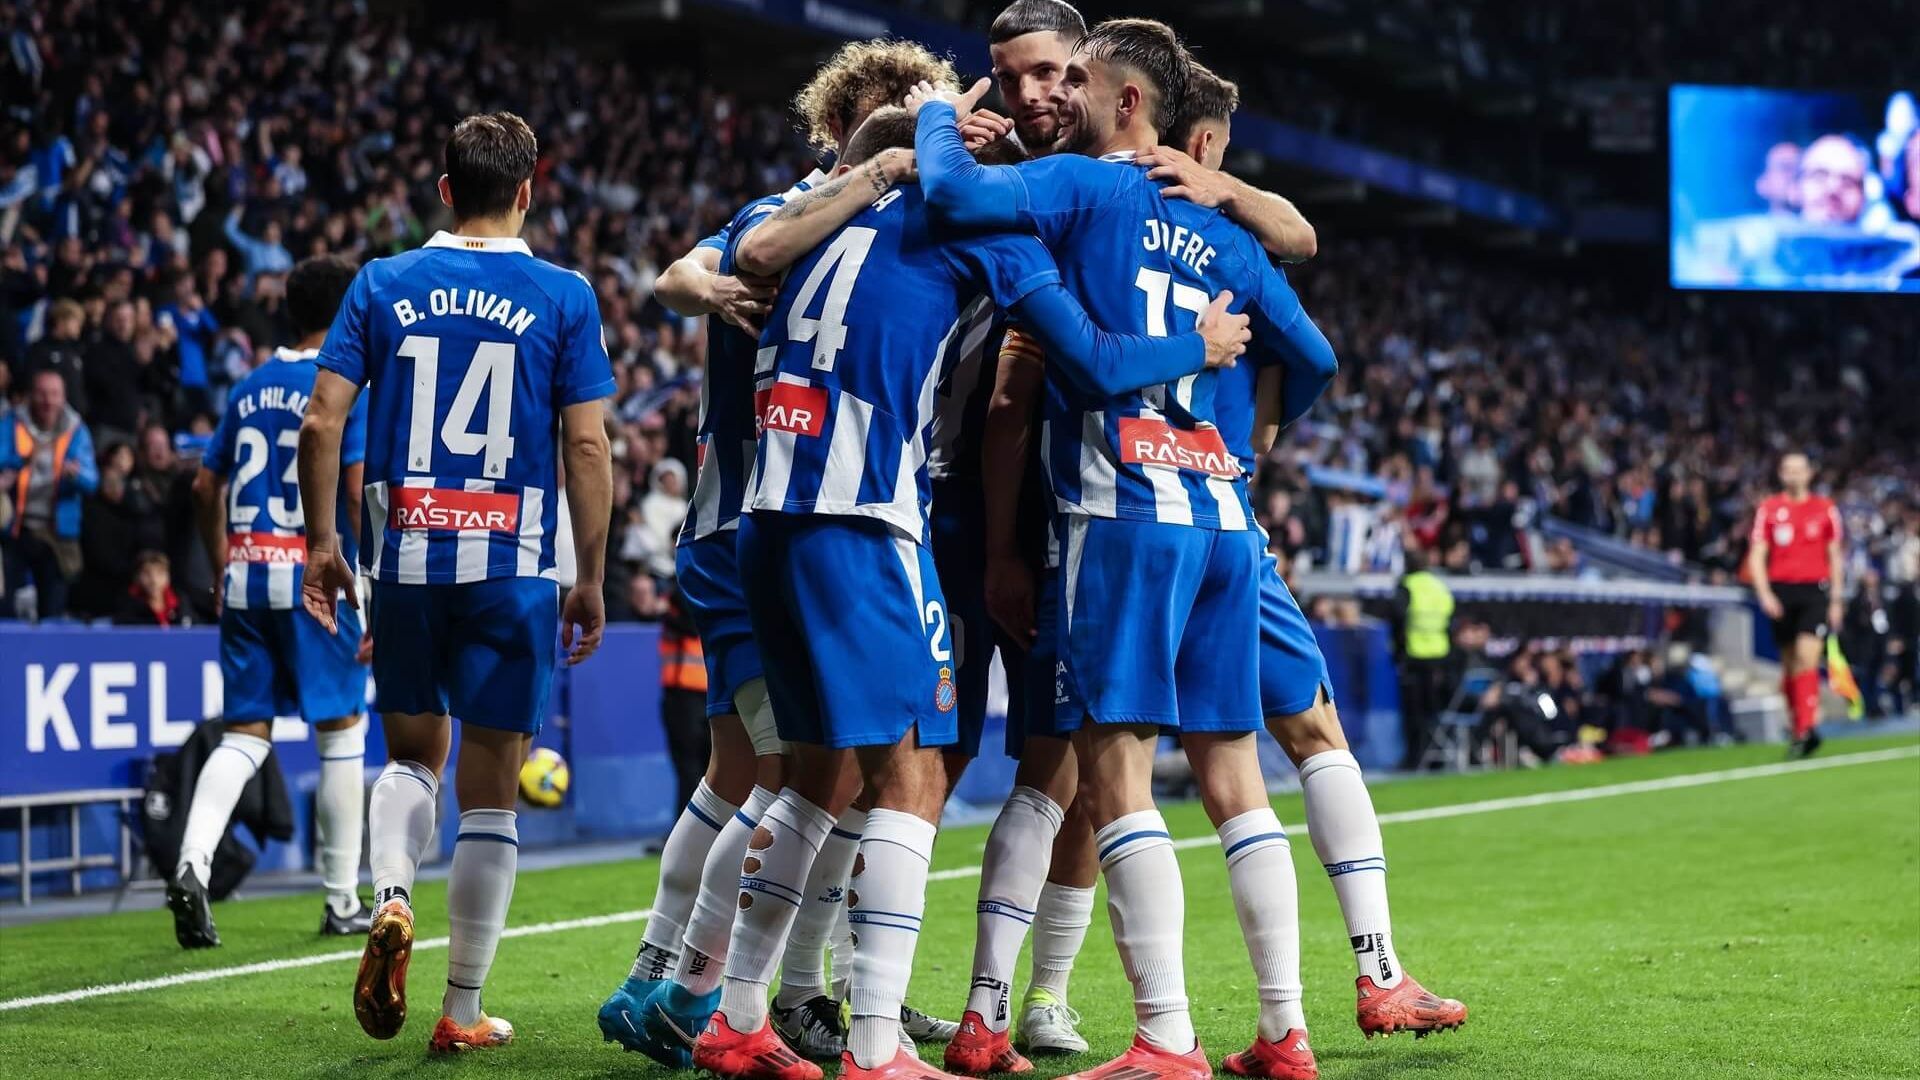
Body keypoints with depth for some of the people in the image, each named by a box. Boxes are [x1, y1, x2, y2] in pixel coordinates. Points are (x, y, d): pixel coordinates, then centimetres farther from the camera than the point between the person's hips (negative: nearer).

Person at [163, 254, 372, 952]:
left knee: (244, 735, 6)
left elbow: (205, 488, 15)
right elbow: (358, 495, -12)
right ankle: (341, 902, 12)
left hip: (244, 577, 5)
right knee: (342, 732, 7)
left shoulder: (250, 389, 13)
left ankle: (192, 863, -17)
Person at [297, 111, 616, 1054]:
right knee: (489, 791, 5)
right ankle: (464, 1012, 8)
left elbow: (321, 423, -1)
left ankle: (391, 901, -7)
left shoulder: (383, 284, 4)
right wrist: (592, 582, 3)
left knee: (412, 754, 21)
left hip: (405, 558, 2)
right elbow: (586, 446, -4)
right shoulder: (562, 296, -1)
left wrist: (321, 544, 10)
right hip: (513, 567, -2)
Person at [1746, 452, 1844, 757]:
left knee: (1807, 659, -17)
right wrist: (1764, 593, -10)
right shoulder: (1768, 508, 6)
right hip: (1780, 592, 1)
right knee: (1789, 664, 5)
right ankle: (1800, 729, 15)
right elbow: (1757, 555, 4)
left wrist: (1837, 600, 8)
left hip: (1815, 590, -1)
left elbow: (1836, 557, 12)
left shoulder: (1826, 508, 8)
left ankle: (1807, 729, -22)